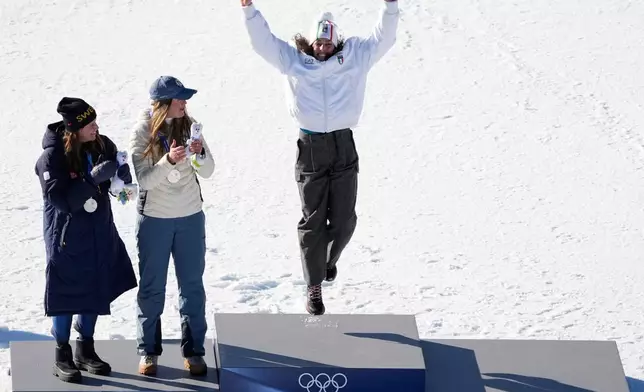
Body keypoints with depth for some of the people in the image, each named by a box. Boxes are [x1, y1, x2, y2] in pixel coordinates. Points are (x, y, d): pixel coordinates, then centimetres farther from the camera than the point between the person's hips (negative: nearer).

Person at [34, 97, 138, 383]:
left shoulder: (103, 146, -4)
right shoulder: (52, 156, -20)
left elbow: (119, 180, 9)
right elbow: (60, 199, -25)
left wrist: (122, 173, -15)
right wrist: (93, 178, -33)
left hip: (99, 235, 6)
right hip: (67, 238, -6)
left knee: (95, 293, 15)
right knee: (66, 295, 3)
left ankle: (86, 351, 31)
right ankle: (62, 358, 17)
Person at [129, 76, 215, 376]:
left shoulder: (189, 125, -3)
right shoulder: (142, 131, -12)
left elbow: (207, 172, -2)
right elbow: (143, 180, -17)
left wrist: (200, 153, -23)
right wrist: (168, 161, -32)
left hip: (191, 216, 3)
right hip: (154, 218, -3)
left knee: (192, 285, 8)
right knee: (151, 286, 7)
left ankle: (194, 350, 16)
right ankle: (148, 351, 17)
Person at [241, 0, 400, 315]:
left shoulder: (354, 56, 7)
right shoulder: (292, 61, 4)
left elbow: (382, 39, 5)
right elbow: (262, 41, 0)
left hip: (344, 147, 1)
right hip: (310, 149, -1)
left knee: (344, 220, 5)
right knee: (313, 221, 2)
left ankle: (330, 258, 38)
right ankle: (314, 286, 10)